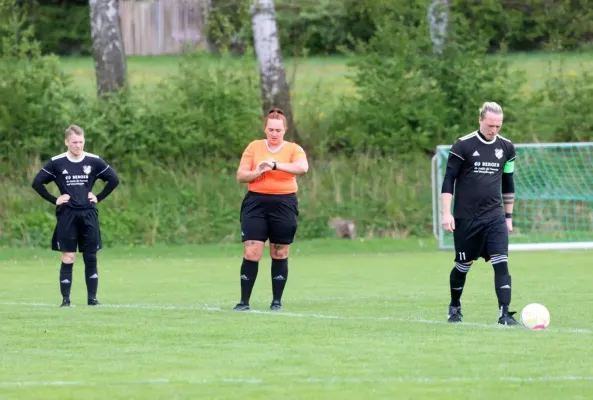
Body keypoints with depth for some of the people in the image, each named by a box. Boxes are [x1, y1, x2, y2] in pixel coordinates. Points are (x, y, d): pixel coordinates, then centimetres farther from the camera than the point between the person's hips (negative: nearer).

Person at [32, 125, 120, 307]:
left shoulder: (94, 161, 2)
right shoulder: (56, 163, -2)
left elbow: (114, 180, 9)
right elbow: (37, 183, 1)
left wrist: (98, 197, 3)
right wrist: (54, 200, -4)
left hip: (88, 215, 1)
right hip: (67, 215, -1)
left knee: (91, 258, 3)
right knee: (67, 259, -3)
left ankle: (92, 298, 9)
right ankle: (65, 299, 0)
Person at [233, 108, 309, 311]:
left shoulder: (293, 149, 2)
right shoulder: (254, 147, 8)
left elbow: (302, 167, -18)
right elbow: (240, 175, 6)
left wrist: (275, 165, -25)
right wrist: (259, 172, -13)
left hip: (284, 204, 0)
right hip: (256, 203, 0)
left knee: (280, 254, 6)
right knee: (251, 253, -7)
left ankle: (277, 301, 16)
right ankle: (244, 301, -2)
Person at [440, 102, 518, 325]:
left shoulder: (506, 147, 6)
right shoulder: (463, 146, -7)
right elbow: (448, 180, -6)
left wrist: (509, 216, 17)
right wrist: (446, 213, -12)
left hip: (495, 216, 2)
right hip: (466, 218, -2)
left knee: (501, 263, -13)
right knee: (463, 265, 9)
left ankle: (504, 313, -16)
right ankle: (455, 307, 33)